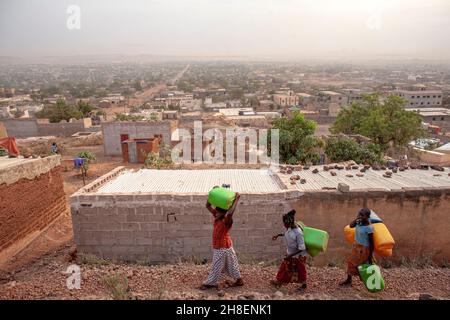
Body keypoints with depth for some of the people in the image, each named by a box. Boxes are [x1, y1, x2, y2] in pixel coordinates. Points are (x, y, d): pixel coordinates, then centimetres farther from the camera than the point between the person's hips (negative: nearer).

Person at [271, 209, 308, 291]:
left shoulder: (298, 233, -33)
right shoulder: (289, 228, -11)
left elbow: (301, 249, -28)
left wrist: (290, 255, -26)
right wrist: (278, 235, 13)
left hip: (299, 255, -7)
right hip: (290, 254, 7)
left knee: (300, 270, 13)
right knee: (284, 267, 18)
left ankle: (303, 285, 36)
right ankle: (279, 281, 36)